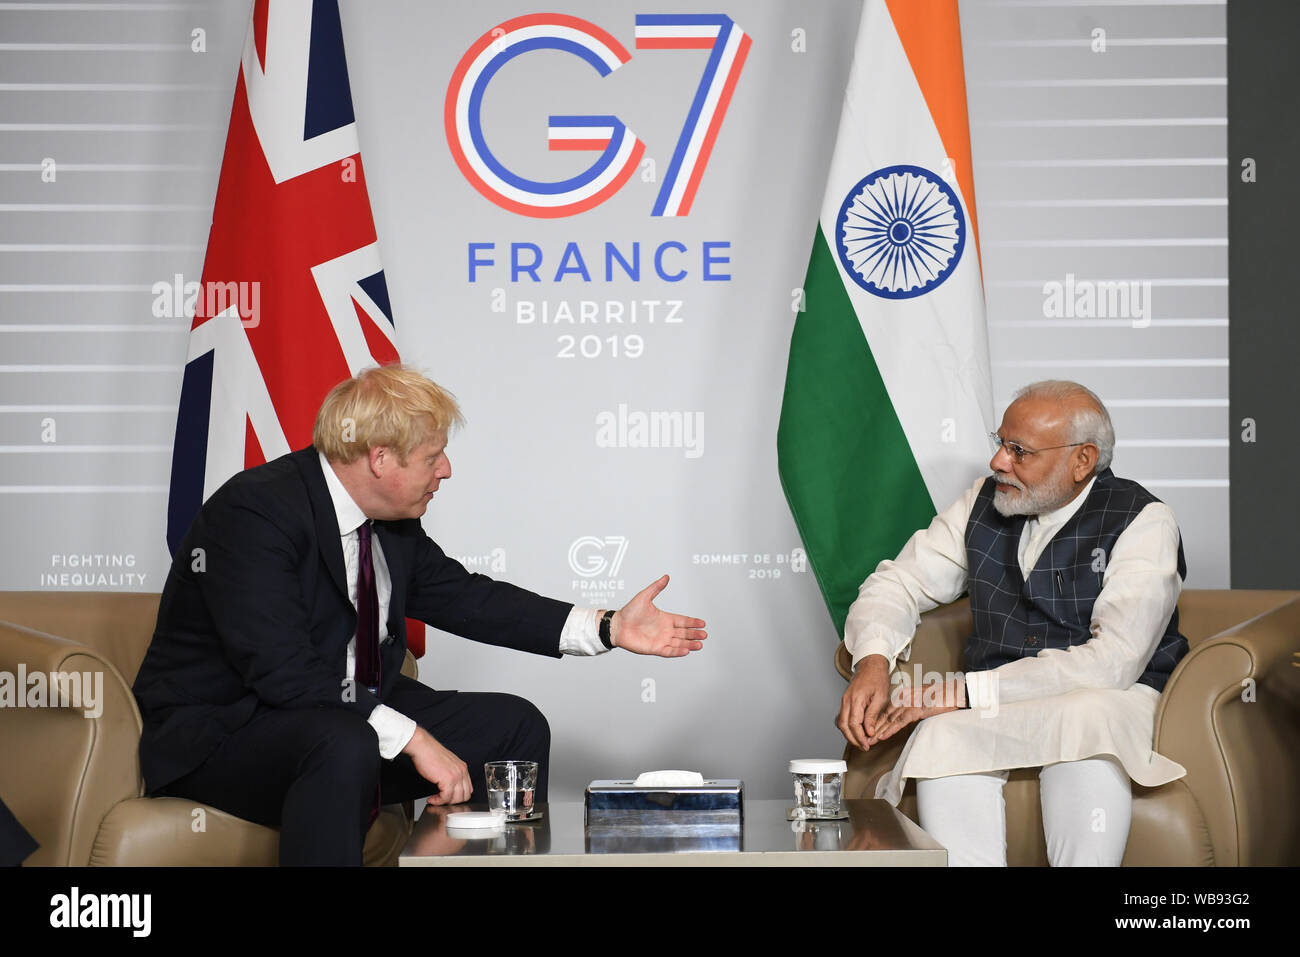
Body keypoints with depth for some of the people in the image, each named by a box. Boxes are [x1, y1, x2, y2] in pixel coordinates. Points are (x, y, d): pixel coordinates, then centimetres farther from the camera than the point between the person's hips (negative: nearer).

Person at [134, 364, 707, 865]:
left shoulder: (394, 521, 1)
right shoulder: (253, 514, -24)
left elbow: (464, 598, 11)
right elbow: (283, 672, -32)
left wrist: (608, 629, 4)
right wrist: (413, 738, -34)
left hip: (354, 717, 9)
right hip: (219, 734, -8)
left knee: (514, 725, 2)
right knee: (344, 746, -39)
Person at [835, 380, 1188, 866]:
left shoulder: (1143, 522, -7)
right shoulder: (983, 503, 9)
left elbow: (1112, 662, -18)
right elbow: (896, 583, 15)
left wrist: (967, 691, -23)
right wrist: (872, 662, -10)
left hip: (1104, 700, -3)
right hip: (995, 711, 3)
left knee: (1086, 724, -39)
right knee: (943, 741, -31)